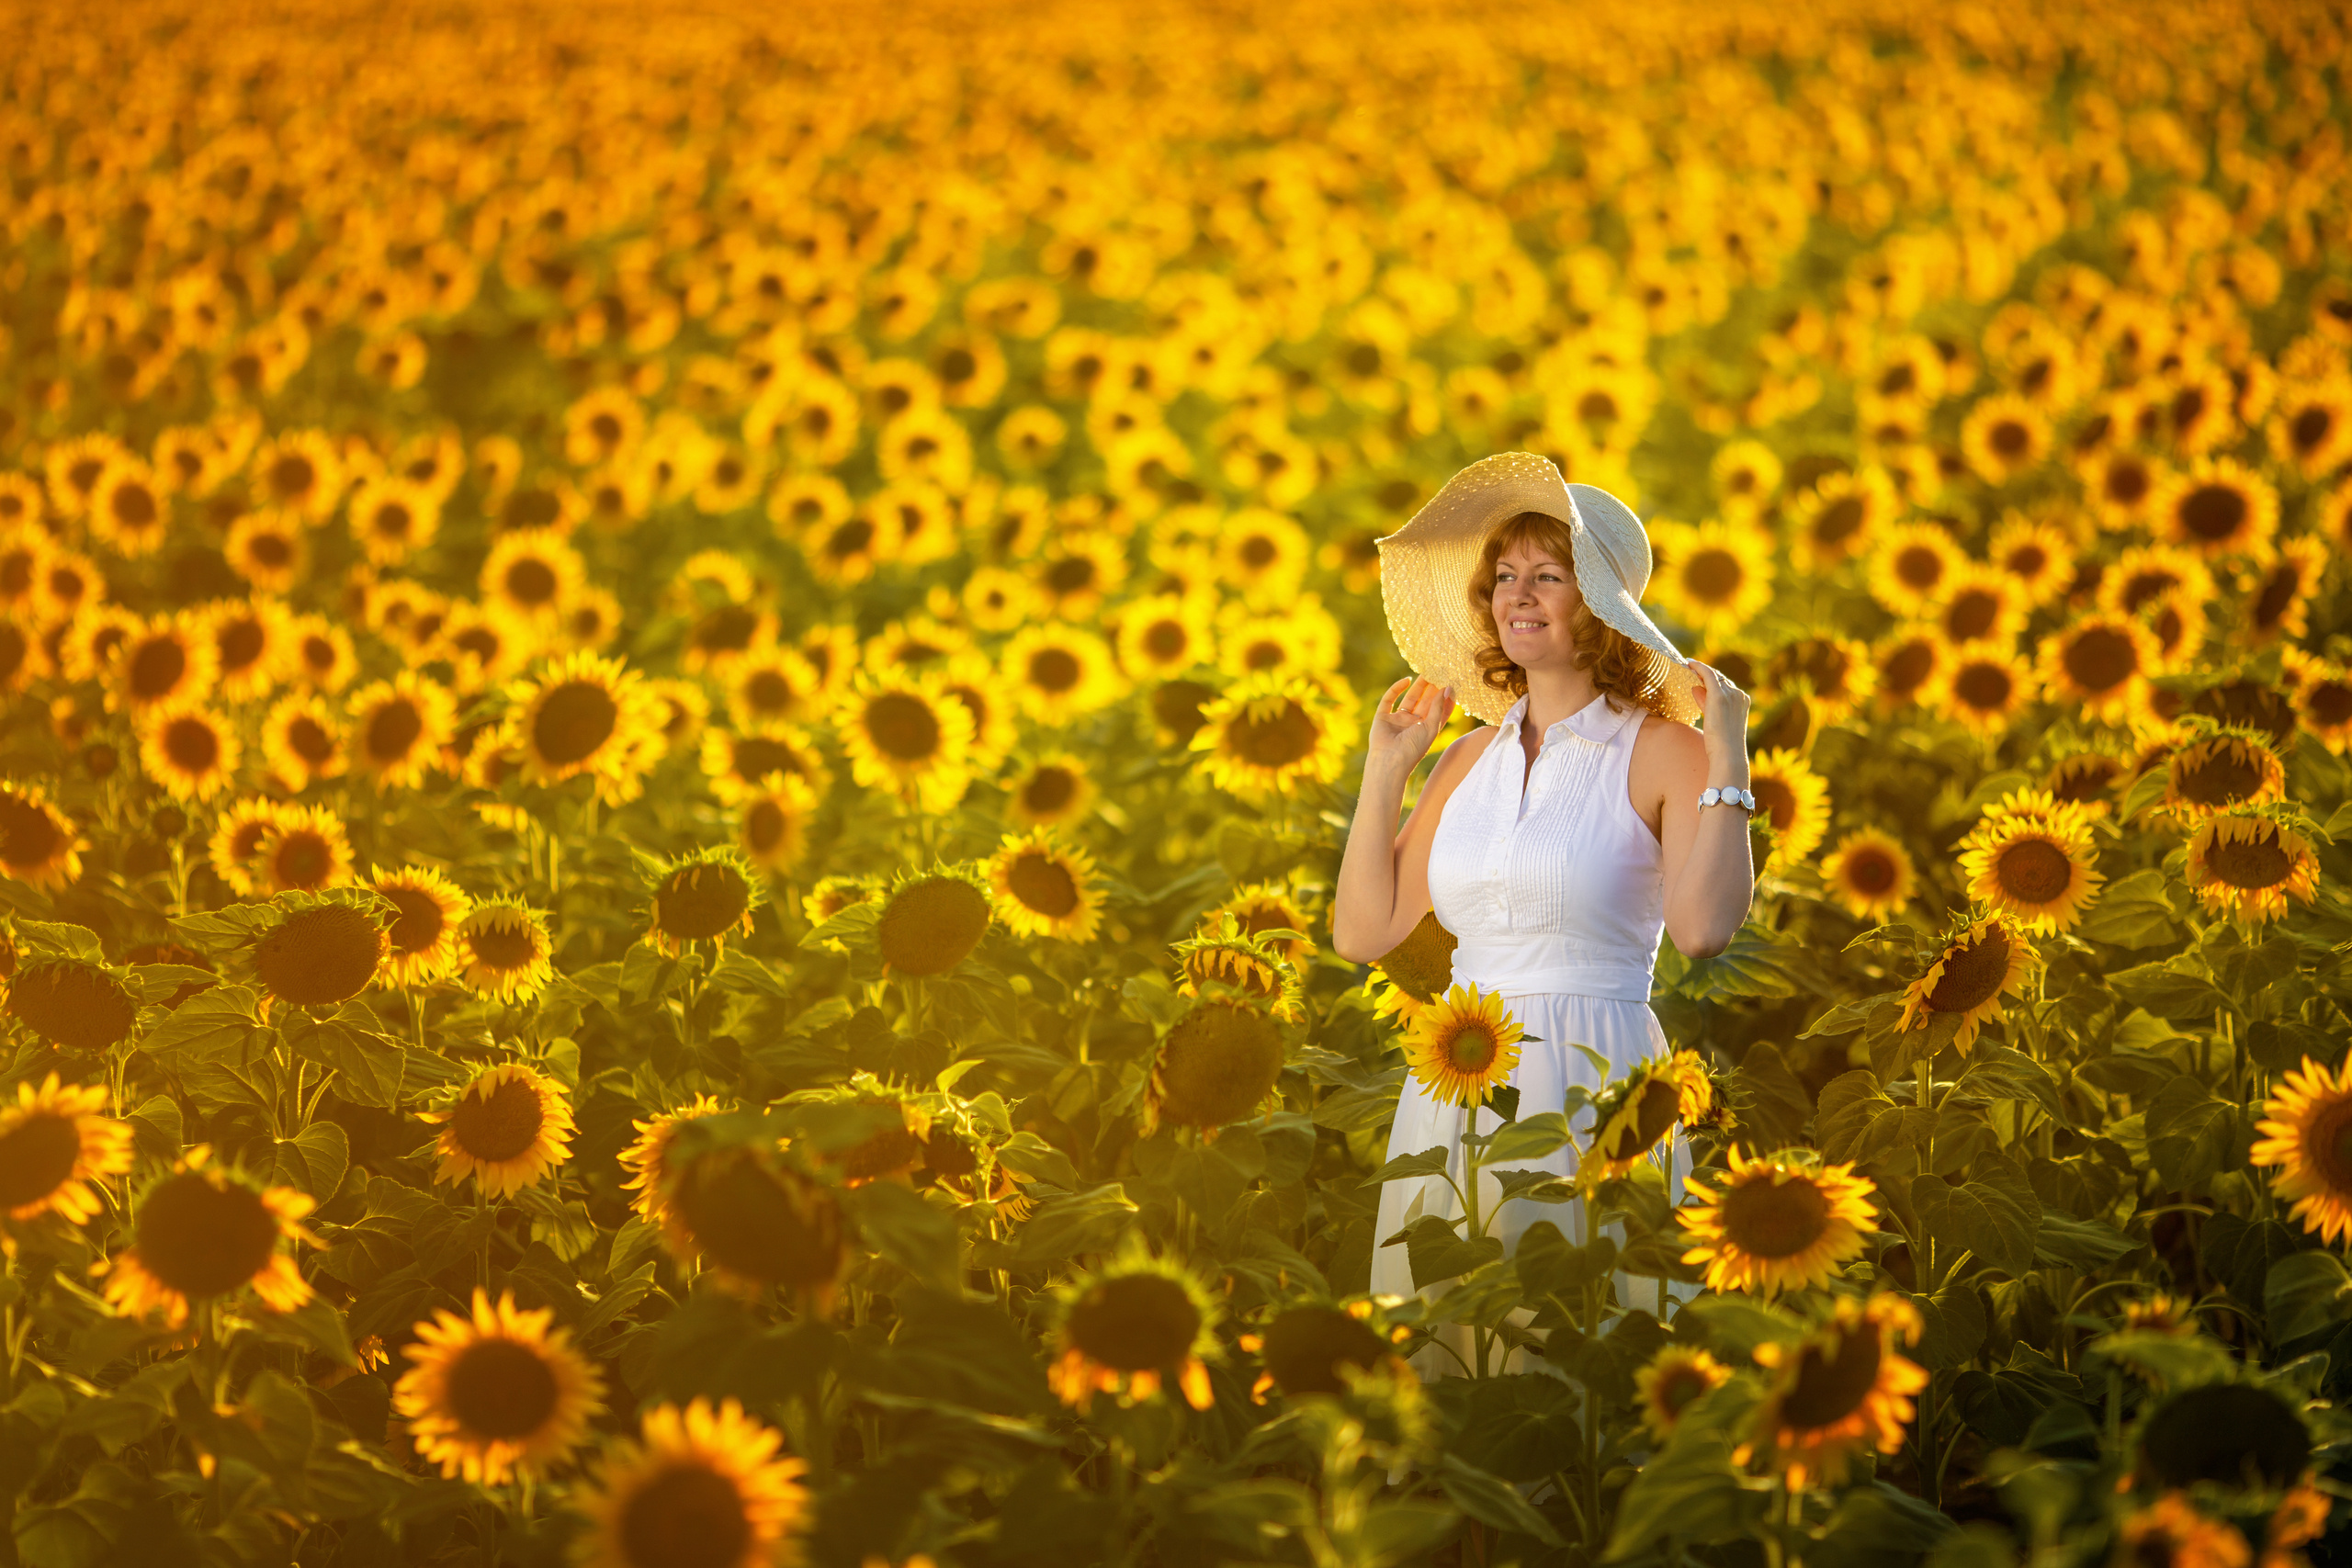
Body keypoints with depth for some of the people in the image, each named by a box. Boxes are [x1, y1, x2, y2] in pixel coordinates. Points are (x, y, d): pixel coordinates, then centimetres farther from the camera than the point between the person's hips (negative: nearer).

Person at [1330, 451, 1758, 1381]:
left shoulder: (1661, 749, -5)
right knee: (1438, 1347, 9)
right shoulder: (1473, 757, 11)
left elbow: (1703, 927, -21)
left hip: (1592, 1084, -5)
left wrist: (1727, 758, -16)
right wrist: (1385, 767, 10)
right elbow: (1362, 933, 11)